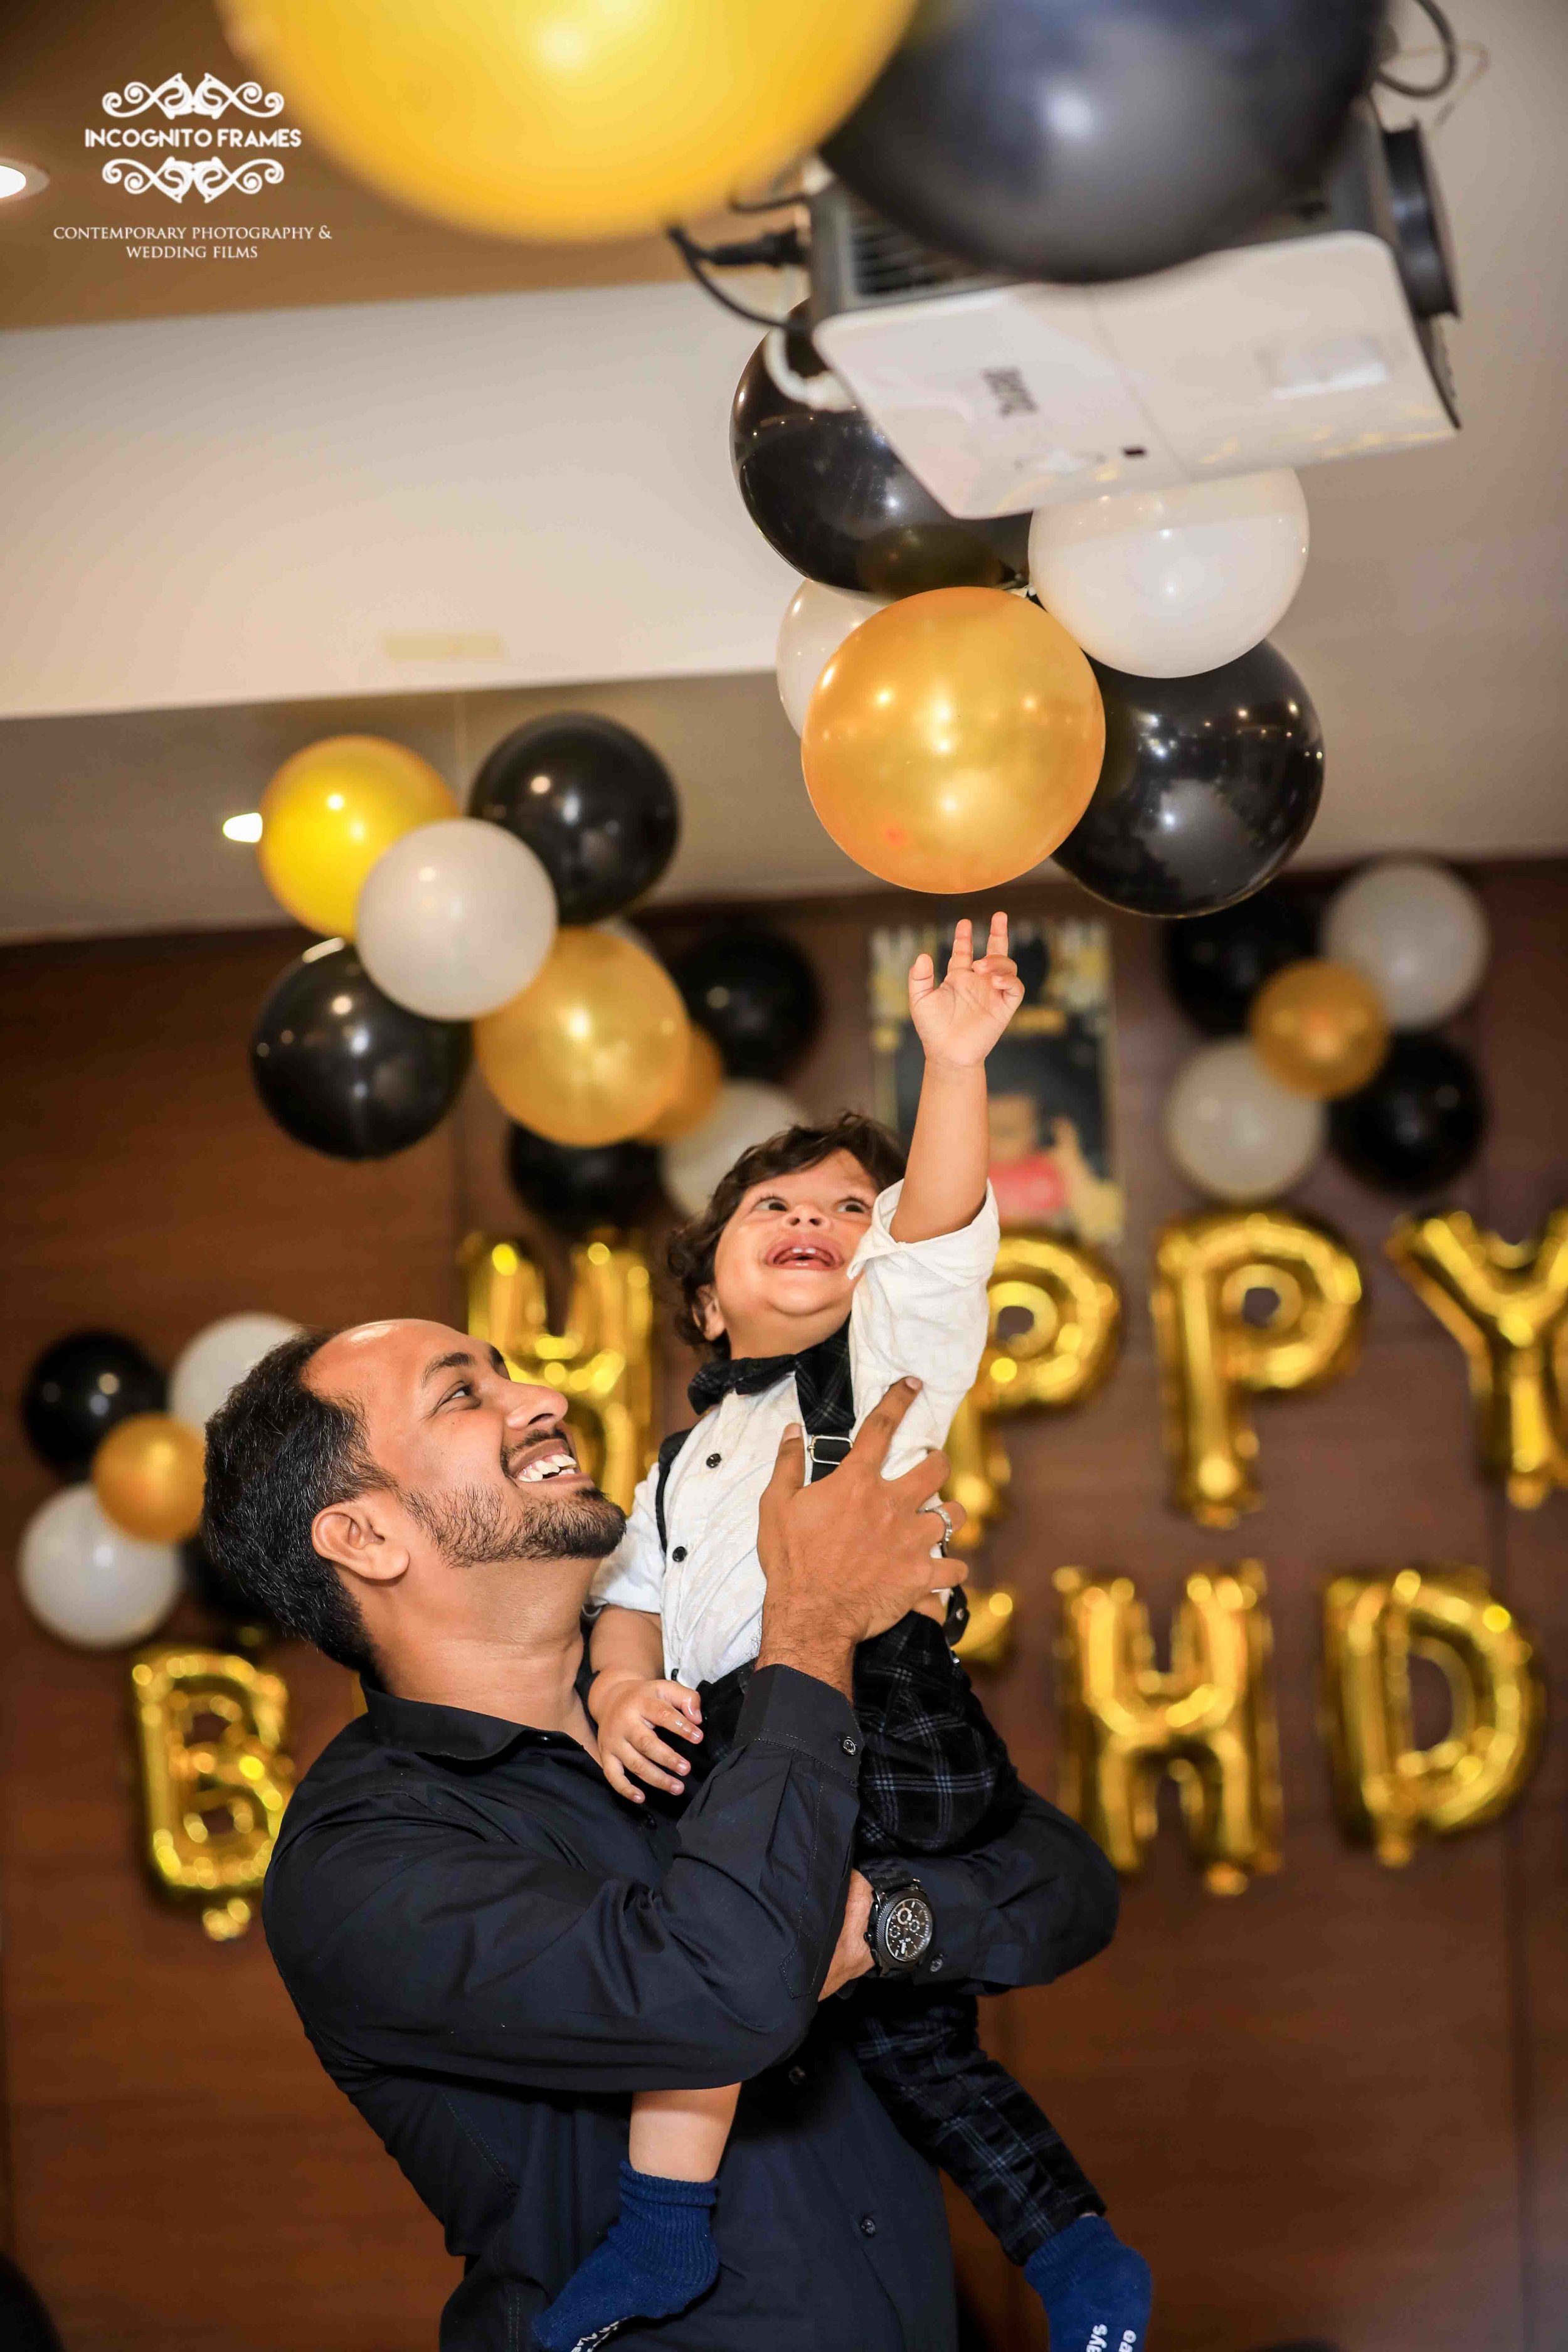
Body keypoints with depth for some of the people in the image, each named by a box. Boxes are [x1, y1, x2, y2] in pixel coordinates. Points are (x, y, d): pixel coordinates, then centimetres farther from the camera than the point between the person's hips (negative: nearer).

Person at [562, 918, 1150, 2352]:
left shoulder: (889, 1353, 11)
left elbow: (943, 1236, -8)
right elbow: (635, 1595, 19)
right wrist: (623, 1689, -4)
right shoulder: (690, 1458, 30)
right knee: (904, 2028, 8)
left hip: (877, 1711, -8)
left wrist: (956, 1066, -24)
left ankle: (663, 2218, -23)